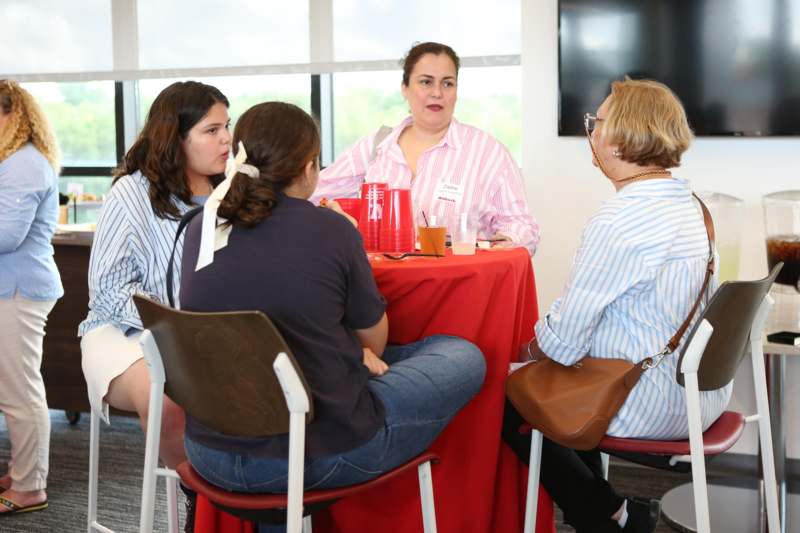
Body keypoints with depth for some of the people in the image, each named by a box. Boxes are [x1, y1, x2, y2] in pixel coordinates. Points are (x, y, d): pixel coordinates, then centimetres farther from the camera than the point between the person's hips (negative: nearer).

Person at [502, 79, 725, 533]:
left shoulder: (618, 222, -25)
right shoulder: (690, 205, 4)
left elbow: (562, 343, -20)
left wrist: (529, 345, 1)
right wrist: (552, 335, 8)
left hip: (652, 408, -9)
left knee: (511, 399, 12)